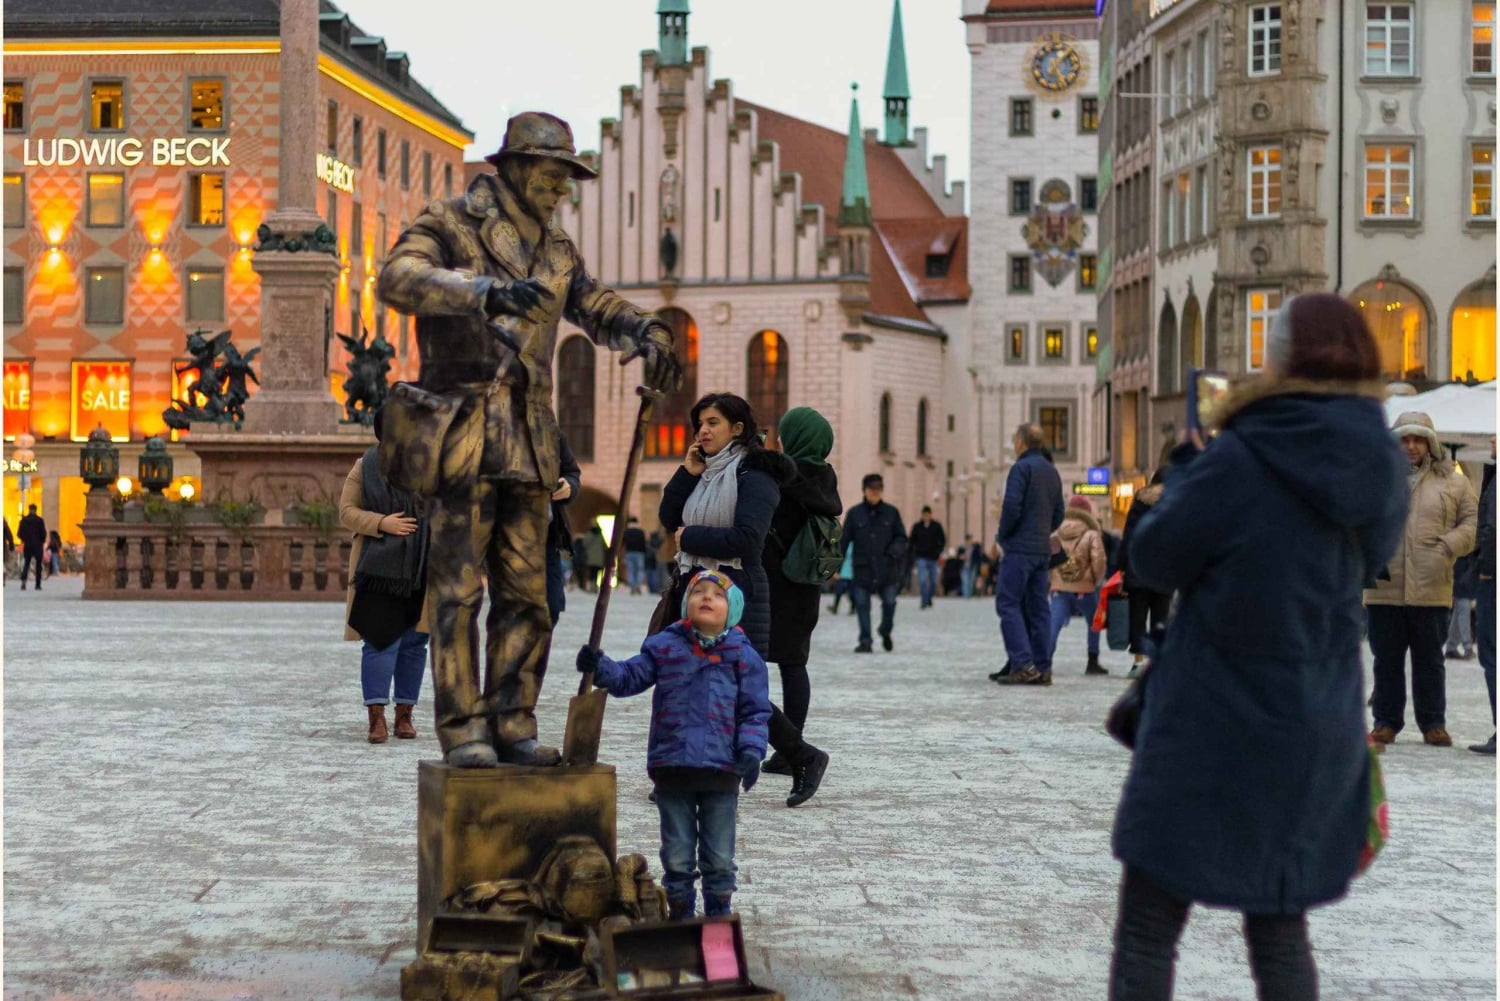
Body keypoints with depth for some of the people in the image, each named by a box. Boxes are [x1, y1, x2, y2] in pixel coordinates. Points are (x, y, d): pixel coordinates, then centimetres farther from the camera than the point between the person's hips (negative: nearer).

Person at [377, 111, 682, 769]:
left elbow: (598, 308, 23)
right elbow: (398, 277, -20)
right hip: (463, 435, -7)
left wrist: (647, 333, -2)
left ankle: (512, 724, 14)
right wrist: (483, 291, -36)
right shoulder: (449, 225, -2)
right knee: (458, 591, -5)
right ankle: (463, 731, -2)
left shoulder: (555, 250, 19)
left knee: (526, 594, 7)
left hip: (529, 442, 7)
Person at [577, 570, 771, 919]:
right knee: (677, 856, 10)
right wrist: (600, 668, -14)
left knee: (719, 858, 9)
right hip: (672, 768, 1)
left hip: (721, 771, -1)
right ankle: (680, 913, 23)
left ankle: (719, 913, 25)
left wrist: (751, 750, -10)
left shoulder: (742, 655, 2)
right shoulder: (665, 646, 5)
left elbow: (755, 710, 2)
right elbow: (629, 677, 5)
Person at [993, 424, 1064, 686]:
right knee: (1038, 607, 9)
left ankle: (1022, 665, -15)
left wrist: (1002, 536, -5)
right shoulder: (1052, 471, 16)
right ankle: (1042, 668, 7)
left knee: (1008, 604, -6)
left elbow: (1012, 507, -18)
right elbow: (1059, 514, 18)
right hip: (1043, 549, 8)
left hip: (1019, 548, -8)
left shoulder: (1022, 467, -10)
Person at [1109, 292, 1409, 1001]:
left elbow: (1153, 559, -6)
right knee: (1280, 930, 17)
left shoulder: (1237, 463, -18)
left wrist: (1188, 465, 10)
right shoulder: (1380, 470, -1)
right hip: (1316, 735, 6)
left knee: (1145, 932, 2)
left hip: (1211, 735, -6)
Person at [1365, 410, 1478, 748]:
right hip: (1384, 589, 0)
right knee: (1387, 660, 6)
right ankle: (1386, 721, 15)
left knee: (1429, 660, 7)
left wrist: (1449, 546, -9)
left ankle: (1433, 724, 16)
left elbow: (1473, 522, 7)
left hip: (1431, 590, 0)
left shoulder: (1453, 482, 8)